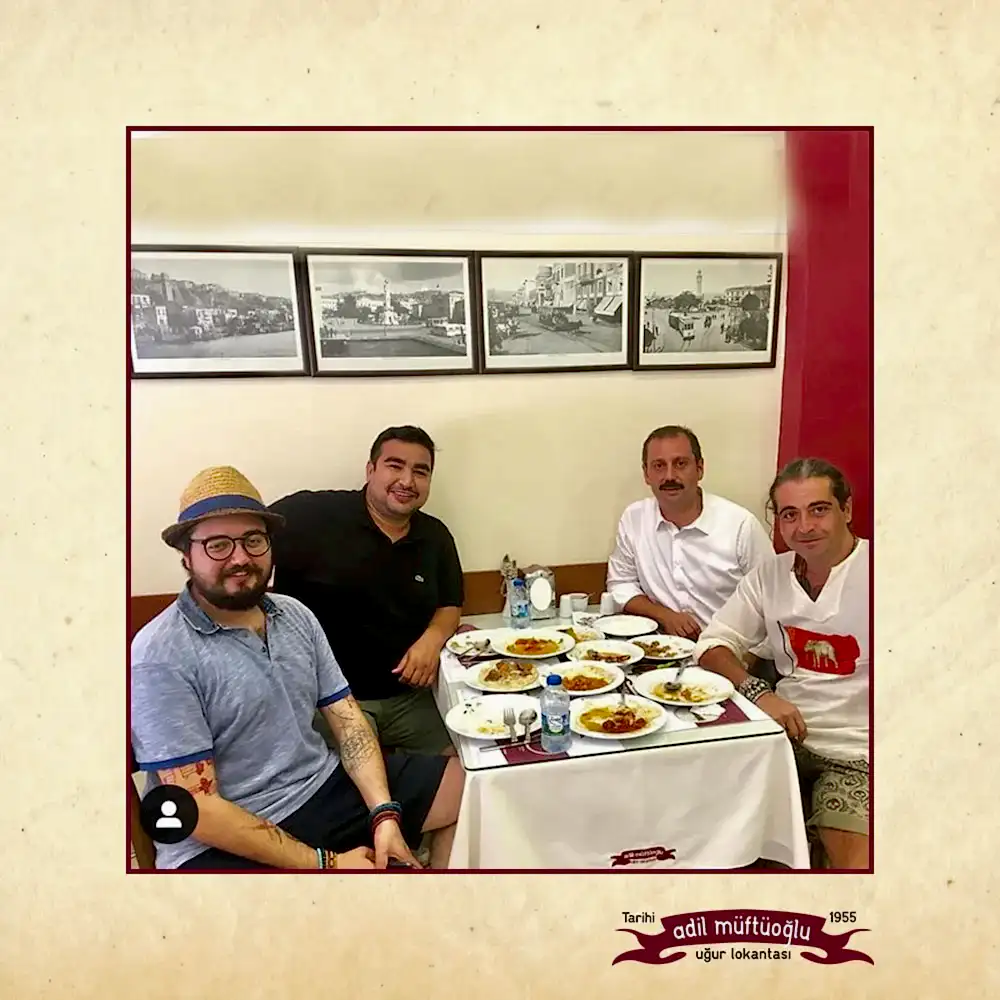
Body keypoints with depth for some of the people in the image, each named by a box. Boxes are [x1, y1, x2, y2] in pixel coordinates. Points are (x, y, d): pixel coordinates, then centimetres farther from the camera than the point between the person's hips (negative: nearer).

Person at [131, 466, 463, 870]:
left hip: (328, 785, 7)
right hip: (224, 844, -7)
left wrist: (385, 814, -11)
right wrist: (324, 863, -18)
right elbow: (198, 808, -18)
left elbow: (347, 720, 5)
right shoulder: (159, 658, -16)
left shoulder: (296, 615, 5)